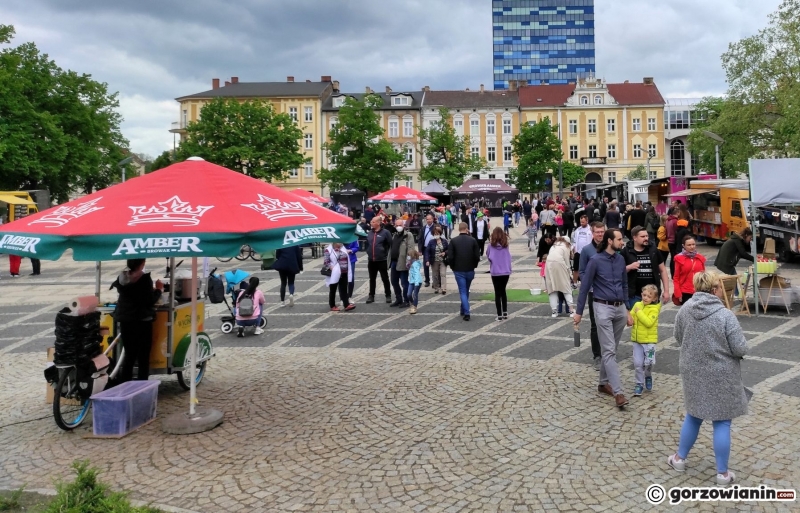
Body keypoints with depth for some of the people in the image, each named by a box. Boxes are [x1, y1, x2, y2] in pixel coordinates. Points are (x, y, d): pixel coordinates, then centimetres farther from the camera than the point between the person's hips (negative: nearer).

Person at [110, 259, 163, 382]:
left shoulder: (121, 278, 5)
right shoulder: (144, 278, -15)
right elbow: (150, 301, -14)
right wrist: (159, 290, 2)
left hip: (125, 320, 6)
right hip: (142, 321, -6)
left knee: (129, 356, 14)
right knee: (143, 358, 2)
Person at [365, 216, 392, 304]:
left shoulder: (385, 232, -9)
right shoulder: (370, 232, 8)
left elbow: (390, 244, -7)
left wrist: (385, 253, -9)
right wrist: (368, 252, 10)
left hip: (382, 260, -5)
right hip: (371, 260, 5)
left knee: (385, 279, 4)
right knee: (372, 279, 12)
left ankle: (388, 296, 14)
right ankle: (371, 296, 20)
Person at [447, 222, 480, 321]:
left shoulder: (453, 241, -6)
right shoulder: (473, 240, -3)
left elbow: (450, 257, -9)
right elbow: (477, 256, -6)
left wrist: (453, 267, 6)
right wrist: (474, 266, 10)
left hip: (458, 271, -2)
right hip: (470, 270, 2)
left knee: (462, 292, 1)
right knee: (466, 291, 18)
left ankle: (466, 313, -10)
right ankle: (463, 311, 29)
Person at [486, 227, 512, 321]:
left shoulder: (491, 245, -9)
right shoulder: (506, 245, -3)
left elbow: (487, 255, 3)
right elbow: (509, 258, 3)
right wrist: (509, 269, 13)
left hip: (495, 272, -2)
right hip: (506, 272, 2)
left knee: (498, 293, 6)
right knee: (503, 291, 19)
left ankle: (499, 315, 5)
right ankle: (505, 313, 22)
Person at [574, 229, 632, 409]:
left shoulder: (621, 259, 7)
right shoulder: (595, 260, -10)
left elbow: (624, 285, 16)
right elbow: (585, 286, -6)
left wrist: (628, 310, 15)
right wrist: (579, 312, -4)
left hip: (620, 308, 6)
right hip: (603, 308, -6)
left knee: (611, 350, 13)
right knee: (609, 350, -8)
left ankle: (604, 383, 26)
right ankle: (618, 392, -11)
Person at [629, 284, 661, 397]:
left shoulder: (654, 309, -11)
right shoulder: (637, 305, 4)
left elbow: (649, 322, -23)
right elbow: (631, 316, 13)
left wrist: (639, 312, -19)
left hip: (649, 340, -4)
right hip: (636, 340, 4)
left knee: (649, 362, -3)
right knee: (637, 363, 1)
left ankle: (648, 376, 29)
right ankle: (639, 383, 15)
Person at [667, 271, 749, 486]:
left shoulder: (684, 311, -4)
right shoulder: (726, 315, -19)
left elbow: (679, 339, 9)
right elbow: (741, 349, -15)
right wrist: (725, 348, 5)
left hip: (692, 372, 5)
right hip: (721, 376, -5)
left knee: (693, 416, 21)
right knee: (722, 422, 7)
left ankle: (680, 458, 32)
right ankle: (722, 473, 16)